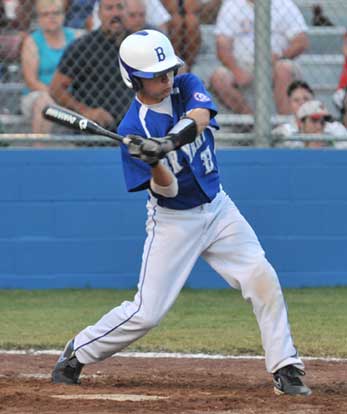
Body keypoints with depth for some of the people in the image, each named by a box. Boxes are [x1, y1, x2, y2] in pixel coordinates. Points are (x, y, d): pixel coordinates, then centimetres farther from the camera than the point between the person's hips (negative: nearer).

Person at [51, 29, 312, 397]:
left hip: (217, 208, 4)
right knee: (147, 312, -5)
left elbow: (199, 117, -29)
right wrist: (154, 162, -40)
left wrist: (169, 142, -46)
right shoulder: (133, 130, -17)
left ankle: (285, 369, -2)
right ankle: (77, 353, 16)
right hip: (173, 222, -4)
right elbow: (167, 190, -19)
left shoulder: (187, 87, -5)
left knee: (263, 279, -10)